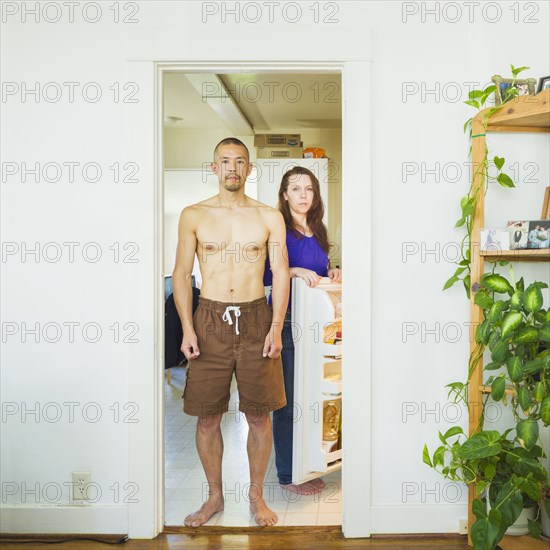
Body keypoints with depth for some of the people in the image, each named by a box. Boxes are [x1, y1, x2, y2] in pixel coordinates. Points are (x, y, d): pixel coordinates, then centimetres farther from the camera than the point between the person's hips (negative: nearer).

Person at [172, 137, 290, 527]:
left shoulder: (270, 217, 3)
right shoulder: (193, 216, 4)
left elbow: (281, 273, 3)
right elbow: (181, 273, 5)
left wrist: (276, 328, -6)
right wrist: (188, 329, -4)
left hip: (256, 319, 0)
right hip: (210, 321, 0)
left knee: (259, 416, 6)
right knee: (207, 418, 6)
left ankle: (257, 495, 25)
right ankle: (215, 496, 25)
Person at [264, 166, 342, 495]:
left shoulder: (317, 231, 14)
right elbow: (263, 275, -13)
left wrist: (331, 273, 2)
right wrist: (295, 271, -25)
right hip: (287, 322, -7)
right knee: (290, 400, -2)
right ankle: (288, 475, 10)